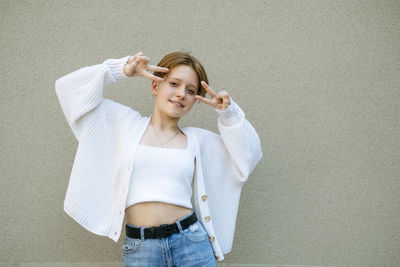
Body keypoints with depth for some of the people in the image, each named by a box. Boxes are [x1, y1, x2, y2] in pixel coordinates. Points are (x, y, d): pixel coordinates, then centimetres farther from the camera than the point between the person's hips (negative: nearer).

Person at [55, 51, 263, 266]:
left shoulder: (197, 139, 10)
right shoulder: (125, 122, 7)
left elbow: (247, 158, 12)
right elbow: (69, 87, 7)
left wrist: (228, 113, 3)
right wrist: (122, 69, 1)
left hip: (191, 243, 1)